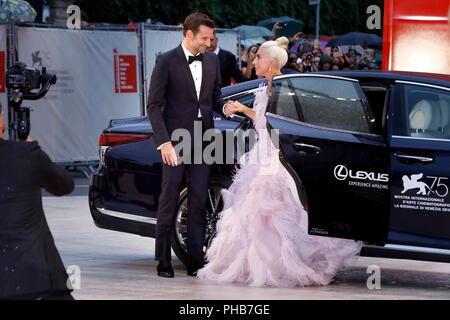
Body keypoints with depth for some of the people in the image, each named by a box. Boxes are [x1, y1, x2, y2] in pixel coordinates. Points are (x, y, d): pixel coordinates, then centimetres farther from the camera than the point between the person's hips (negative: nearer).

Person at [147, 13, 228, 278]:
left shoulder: (212, 60, 9)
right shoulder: (167, 61, -7)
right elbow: (154, 106, -8)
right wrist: (164, 142, -16)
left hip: (202, 141, 5)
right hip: (175, 141, -4)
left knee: (199, 202, 4)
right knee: (169, 201, 0)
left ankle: (196, 261, 9)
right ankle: (164, 262, 7)